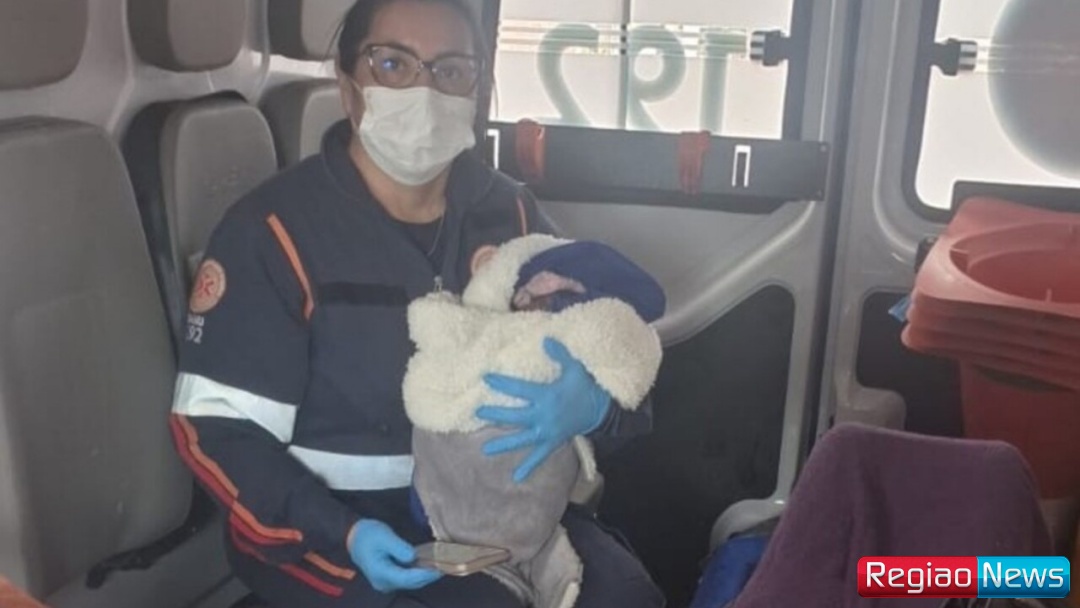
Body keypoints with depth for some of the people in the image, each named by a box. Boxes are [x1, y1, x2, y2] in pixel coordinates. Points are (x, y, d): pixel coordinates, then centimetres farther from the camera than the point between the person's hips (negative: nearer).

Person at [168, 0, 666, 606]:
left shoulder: (508, 212, 0)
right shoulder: (276, 229, -13)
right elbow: (216, 426, -11)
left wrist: (588, 398, -24)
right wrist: (344, 533, -24)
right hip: (325, 511, -4)